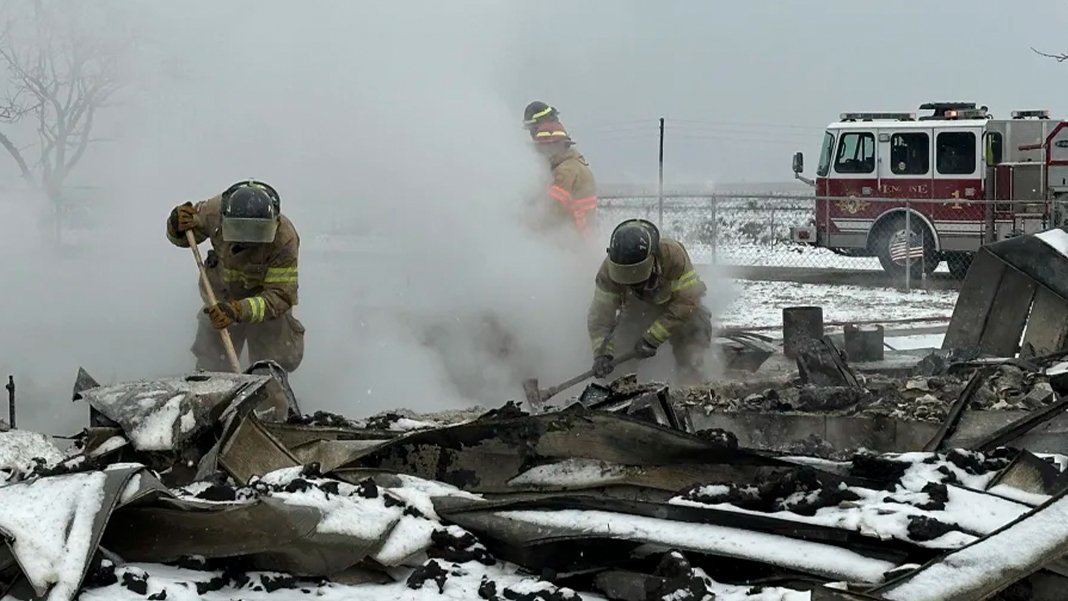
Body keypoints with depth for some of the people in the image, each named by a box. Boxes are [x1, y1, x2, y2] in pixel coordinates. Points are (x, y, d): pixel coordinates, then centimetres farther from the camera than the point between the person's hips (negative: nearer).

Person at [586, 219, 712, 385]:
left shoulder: (672, 254, -37)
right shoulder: (610, 268, -28)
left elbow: (686, 302, -34)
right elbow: (600, 314, -26)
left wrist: (652, 338, -35)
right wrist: (602, 353, -41)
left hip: (681, 315, -2)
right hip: (637, 314, 2)